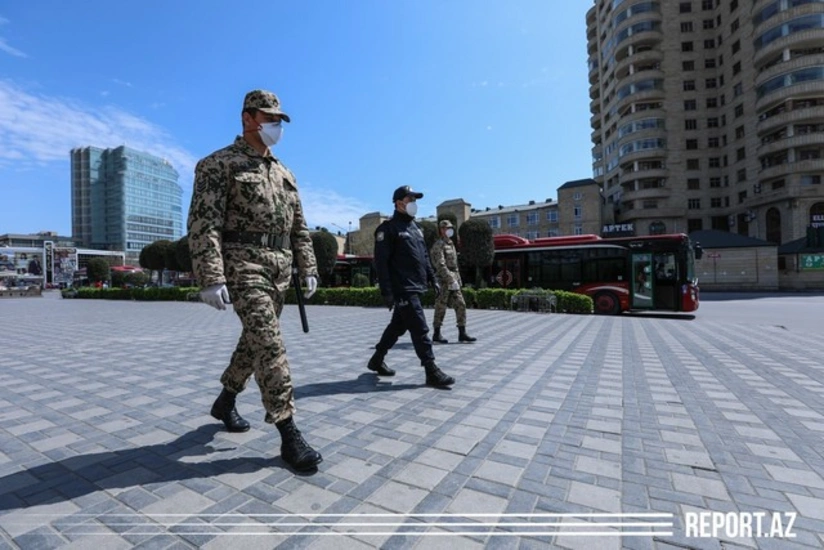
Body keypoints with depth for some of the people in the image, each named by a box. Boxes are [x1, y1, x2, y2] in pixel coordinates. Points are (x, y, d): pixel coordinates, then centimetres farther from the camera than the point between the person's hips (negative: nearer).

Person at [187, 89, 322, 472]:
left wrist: (308, 269, 10)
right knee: (270, 344, -14)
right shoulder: (219, 164, -2)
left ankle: (225, 401, 38)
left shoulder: (284, 173, 19)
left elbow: (299, 227, 18)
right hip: (243, 265, -7)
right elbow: (203, 224, -12)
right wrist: (211, 278, -21)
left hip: (279, 270, 7)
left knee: (254, 340, 15)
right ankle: (289, 434, -7)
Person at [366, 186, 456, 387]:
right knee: (420, 330, -8)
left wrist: (432, 279, 16)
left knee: (398, 326, 17)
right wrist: (386, 291, -19)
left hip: (415, 288, 9)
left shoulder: (416, 227, 17)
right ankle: (432, 372, 1)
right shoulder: (388, 228, -9)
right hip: (402, 290, -9)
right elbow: (381, 262, -14)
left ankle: (376, 360, 32)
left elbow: (424, 256, 22)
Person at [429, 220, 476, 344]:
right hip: (444, 281, -8)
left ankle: (462, 333, 7)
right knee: (441, 307, -3)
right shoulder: (438, 245, -9)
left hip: (453, 281, 9)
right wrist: (451, 280, -24)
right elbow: (440, 265, -20)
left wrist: (457, 280, 16)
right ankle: (436, 334, 7)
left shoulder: (451, 244, 19)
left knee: (461, 305, 4)